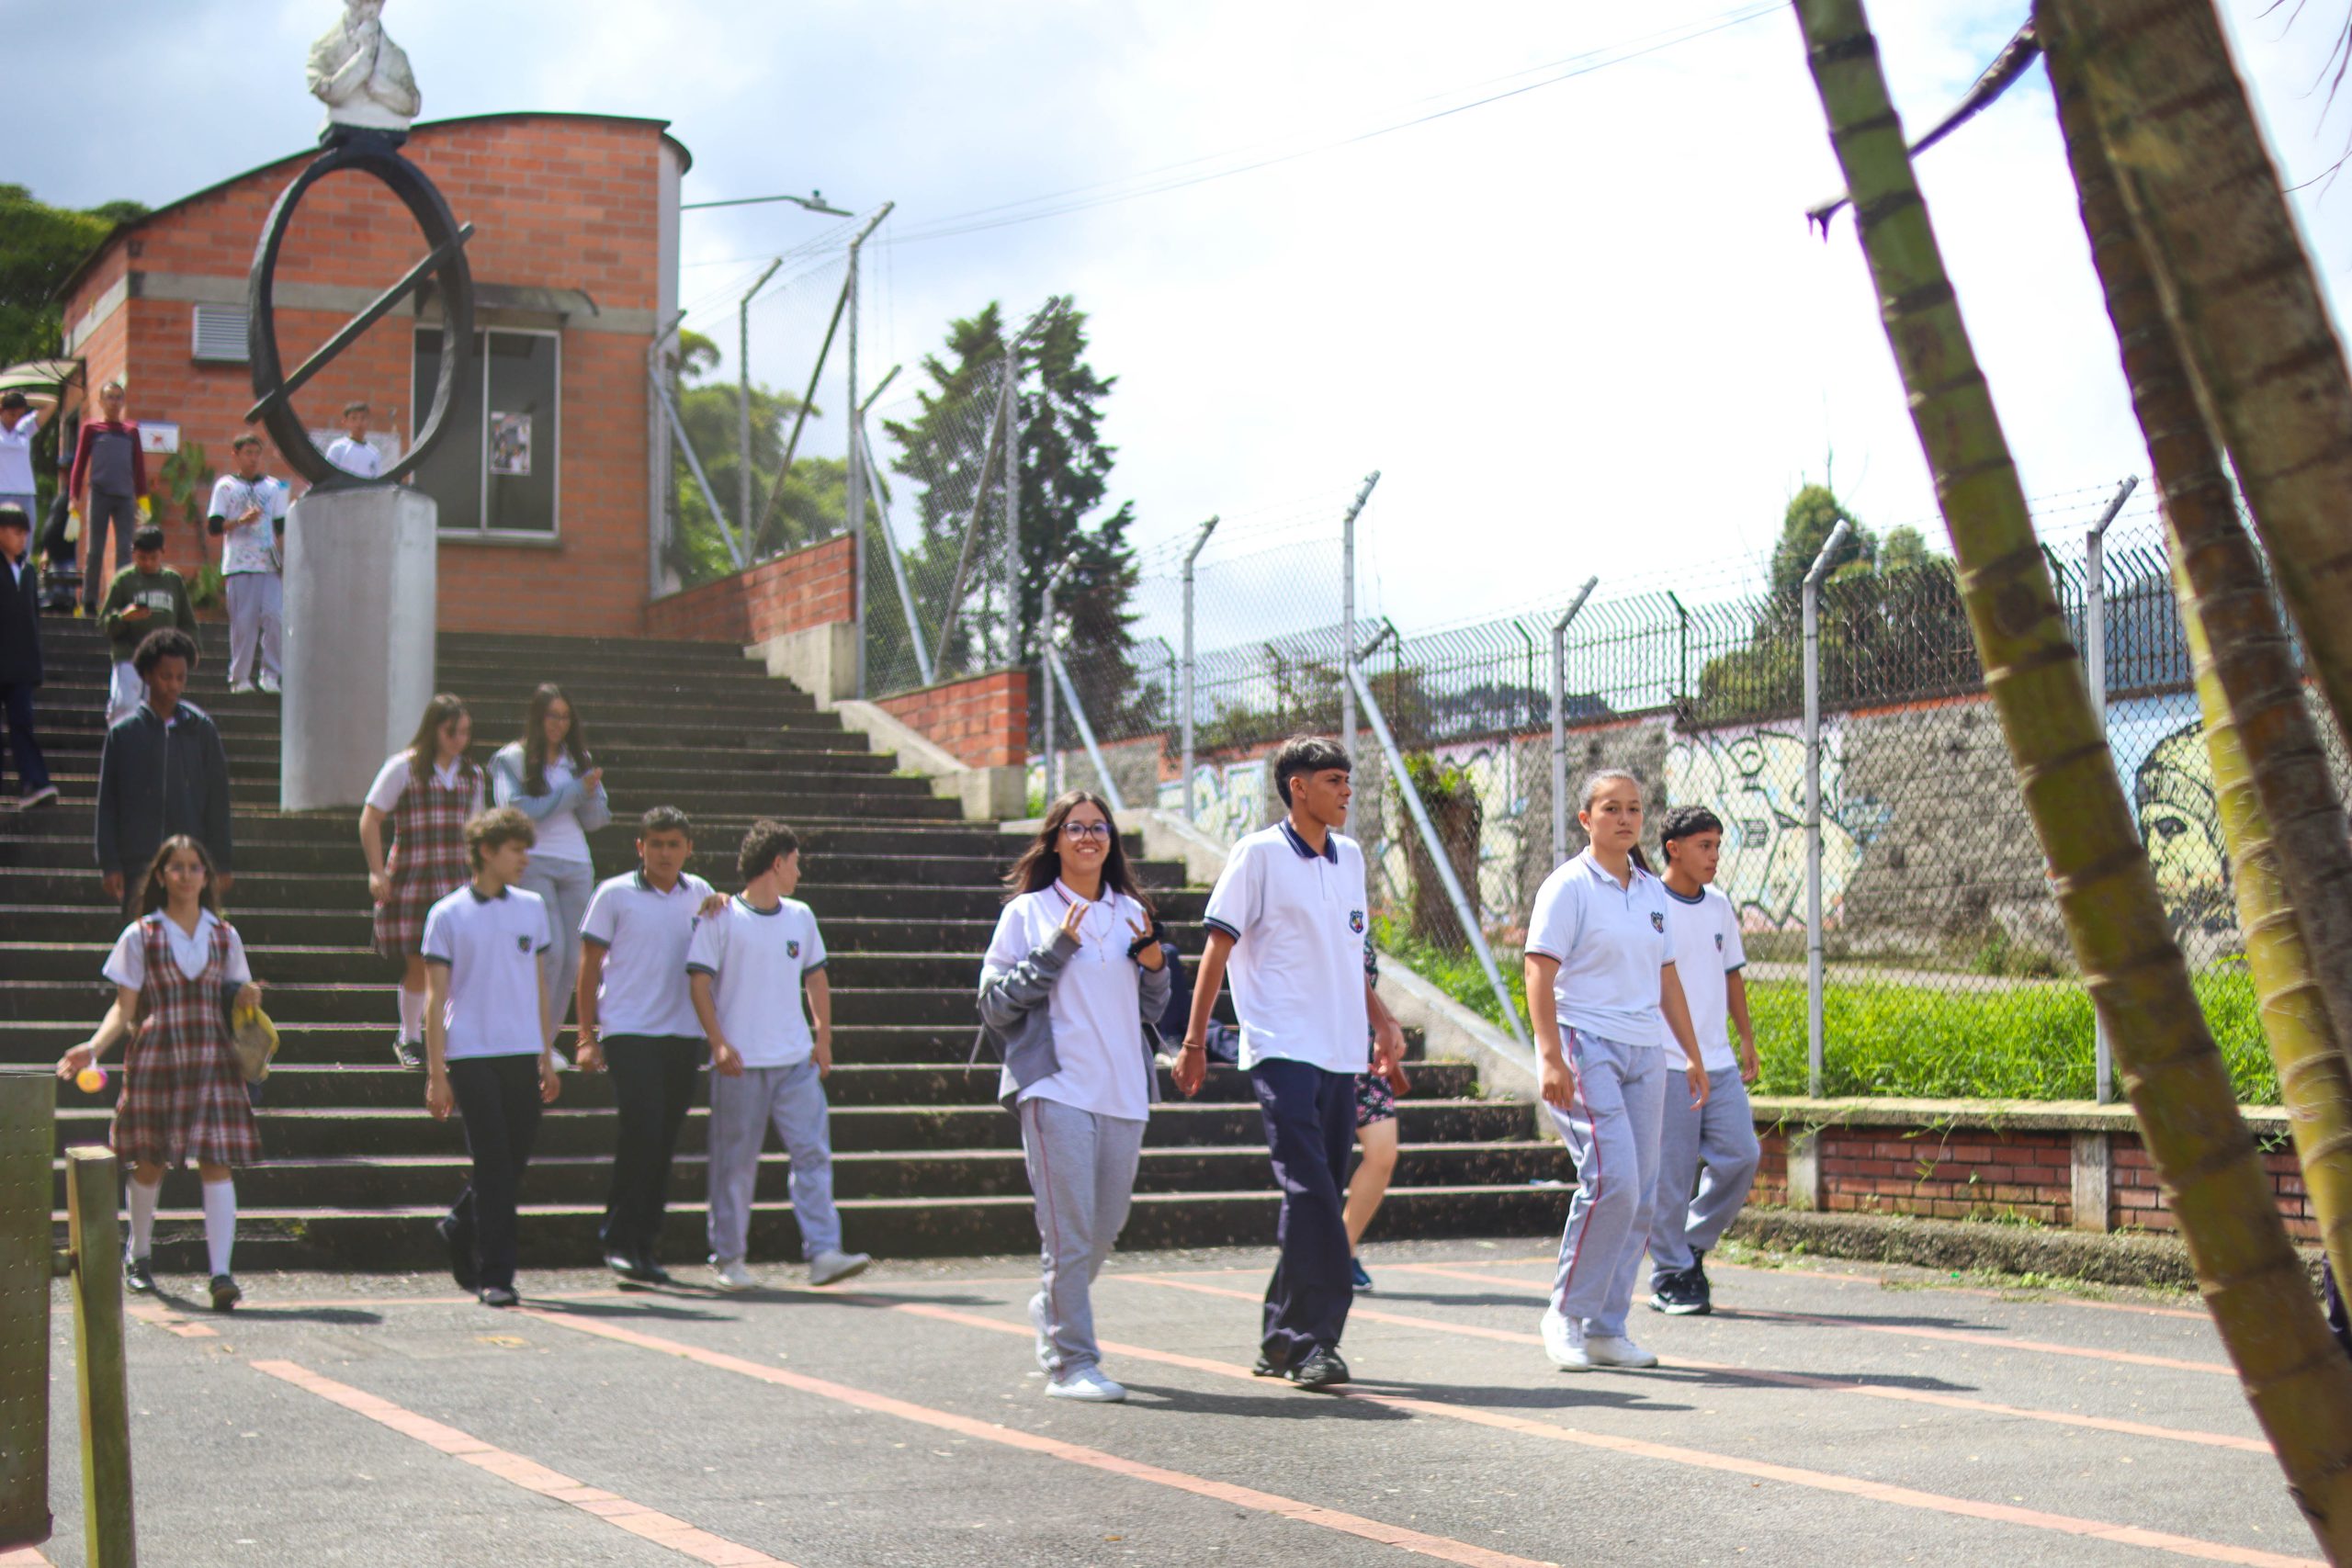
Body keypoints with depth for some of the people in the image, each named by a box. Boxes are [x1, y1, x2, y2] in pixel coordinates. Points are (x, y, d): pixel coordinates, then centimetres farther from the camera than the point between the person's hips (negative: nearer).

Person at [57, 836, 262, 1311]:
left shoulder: (224, 936, 10)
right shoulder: (140, 936, 4)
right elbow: (125, 1007, 2)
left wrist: (248, 997, -5)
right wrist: (94, 1046, -13)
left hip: (212, 1058, 1)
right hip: (156, 1055, -1)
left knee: (217, 1161, -10)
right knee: (150, 1161, 8)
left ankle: (221, 1273, -16)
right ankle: (138, 1255, 32)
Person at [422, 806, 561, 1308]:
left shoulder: (532, 908, 12)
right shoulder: (448, 915, -1)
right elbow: (436, 998, -1)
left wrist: (547, 1059, 16)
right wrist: (436, 1074, -6)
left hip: (523, 1056, 4)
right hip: (472, 1055, -4)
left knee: (515, 1160, 7)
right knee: (493, 1164, -6)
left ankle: (461, 1227, 33)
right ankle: (494, 1276, 0)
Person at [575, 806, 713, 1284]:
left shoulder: (700, 894, 11)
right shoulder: (615, 895, 0)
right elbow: (590, 966, 1)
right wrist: (587, 1037, -4)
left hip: (684, 1033, 4)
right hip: (629, 1031, -4)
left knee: (664, 1140, 6)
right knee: (642, 1129, -14)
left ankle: (646, 1245, 13)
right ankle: (620, 1240, -5)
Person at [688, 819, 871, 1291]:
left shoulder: (800, 917, 14)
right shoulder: (720, 918, -1)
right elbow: (699, 981, -5)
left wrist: (824, 1038, 12)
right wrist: (718, 1042, -14)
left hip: (796, 1059, 4)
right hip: (741, 1063, -4)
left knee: (813, 1150, -5)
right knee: (735, 1161, 1)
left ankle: (823, 1252, -8)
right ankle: (728, 1258, 11)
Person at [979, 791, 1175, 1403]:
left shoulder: (1130, 913, 15)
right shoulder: (1027, 913, 2)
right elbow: (994, 1004, -3)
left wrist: (1154, 966, 2)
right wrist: (1053, 952, -12)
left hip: (1123, 1093, 5)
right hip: (1055, 1088, -5)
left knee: (1107, 1227, 12)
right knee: (1070, 1231, -10)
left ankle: (1054, 1306, 37)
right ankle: (1070, 1364, -5)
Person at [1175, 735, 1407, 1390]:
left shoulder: (1349, 857, 16)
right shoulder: (1259, 854, -3)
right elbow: (1218, 948, -4)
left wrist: (1383, 1022, 21)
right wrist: (1194, 1041, -7)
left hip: (1341, 1053, 7)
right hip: (1282, 1050, -7)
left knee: (1318, 1199, 7)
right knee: (1310, 1193, -15)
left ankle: (1283, 1337, 15)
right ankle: (1313, 1338, -13)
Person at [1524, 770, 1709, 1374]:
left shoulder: (1651, 891, 16)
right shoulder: (1569, 886, -4)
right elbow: (1539, 971, -10)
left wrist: (1691, 1053, 20)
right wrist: (1550, 1055, -19)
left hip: (1645, 1052, 7)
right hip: (1586, 1047, -7)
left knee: (1639, 1195, 2)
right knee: (1612, 1177, -18)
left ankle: (1606, 1330, 8)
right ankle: (1566, 1315, -3)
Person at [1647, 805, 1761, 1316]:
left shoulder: (1720, 907, 12)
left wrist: (1746, 1039, 19)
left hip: (1718, 1062, 6)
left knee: (1741, 1154, -2)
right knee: (1671, 1174, -4)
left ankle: (1693, 1245, 17)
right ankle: (1670, 1277, 8)